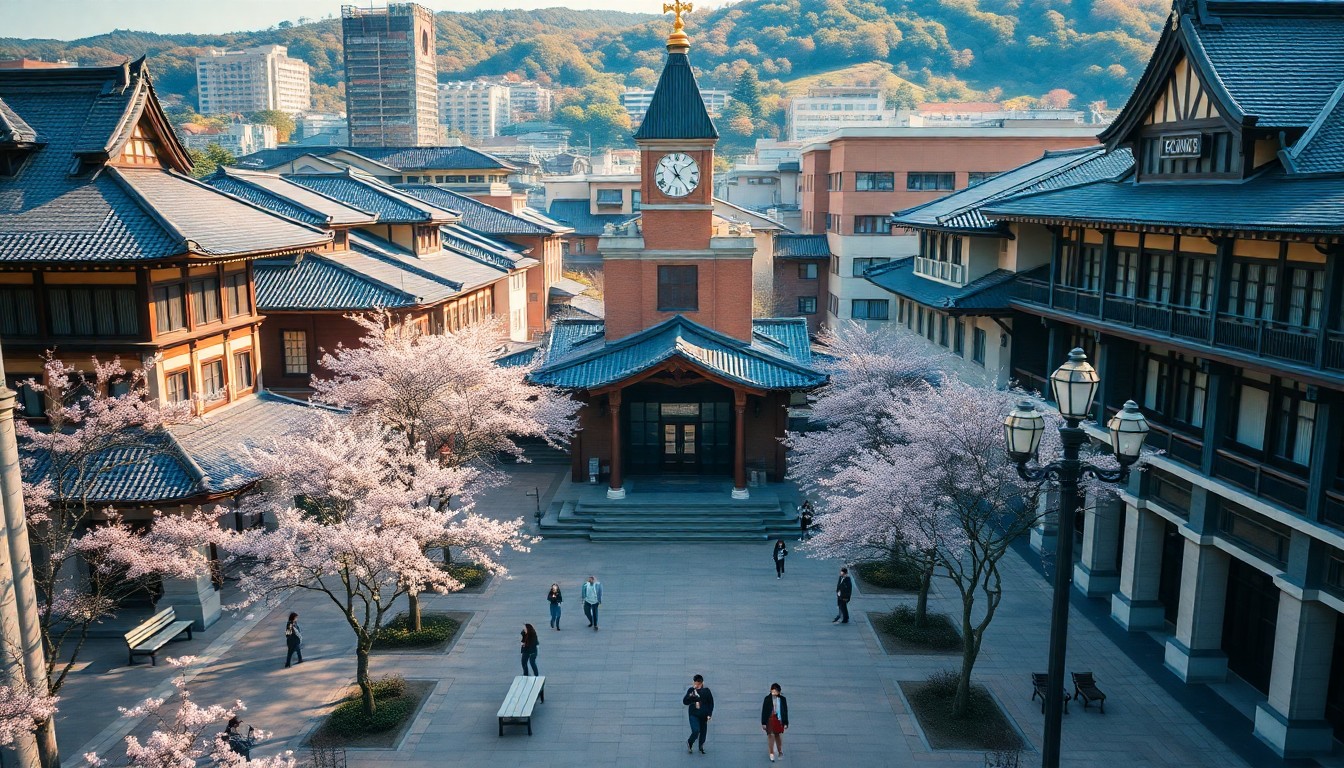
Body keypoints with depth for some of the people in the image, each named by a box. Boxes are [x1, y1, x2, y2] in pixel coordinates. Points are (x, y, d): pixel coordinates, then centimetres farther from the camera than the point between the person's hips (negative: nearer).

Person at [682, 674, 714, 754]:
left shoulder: (706, 691, -1)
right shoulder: (691, 690, 2)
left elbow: (711, 703, 4)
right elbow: (685, 702, 1)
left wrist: (709, 714, -2)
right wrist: (690, 696, -17)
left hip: (703, 716, 1)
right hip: (693, 714, -1)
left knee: (703, 732, 6)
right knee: (696, 731, -15)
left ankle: (701, 747, 28)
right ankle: (689, 743, 13)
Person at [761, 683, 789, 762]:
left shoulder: (782, 699, -2)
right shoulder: (767, 698, -6)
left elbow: (785, 711, 3)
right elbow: (764, 711, -3)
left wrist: (786, 723, 3)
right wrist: (763, 723, -5)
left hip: (779, 720, 1)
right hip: (770, 720, -1)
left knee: (778, 736, 12)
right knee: (771, 736, -1)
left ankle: (780, 751, 31)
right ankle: (771, 754, 8)